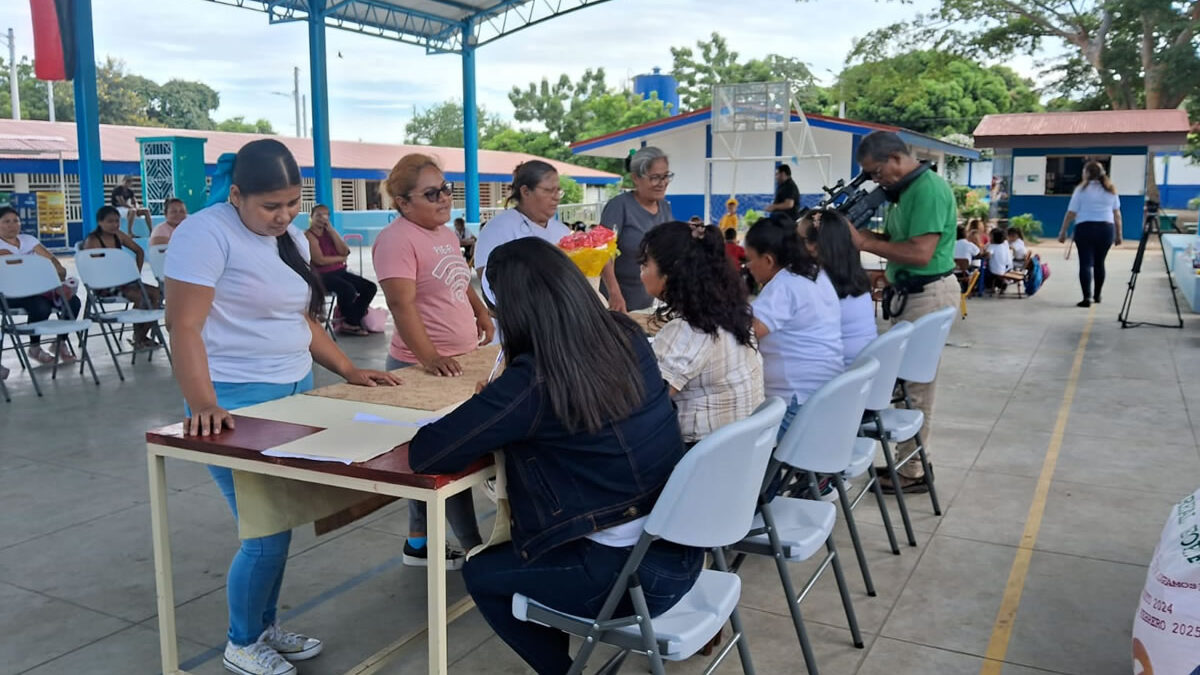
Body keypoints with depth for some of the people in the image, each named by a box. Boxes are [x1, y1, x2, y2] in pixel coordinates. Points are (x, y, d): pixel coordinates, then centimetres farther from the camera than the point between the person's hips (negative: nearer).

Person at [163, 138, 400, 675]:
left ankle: (265, 627, 32)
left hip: (295, 392, 8)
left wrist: (349, 372, 12)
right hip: (237, 403, -8)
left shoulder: (291, 238, 10)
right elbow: (184, 326, -20)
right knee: (269, 530, -5)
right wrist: (203, 405, -29)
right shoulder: (208, 233, -15)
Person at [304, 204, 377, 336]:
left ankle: (350, 322, -3)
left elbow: (344, 252, 0)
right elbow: (320, 260, -17)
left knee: (370, 287, -6)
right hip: (322, 275, -8)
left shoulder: (329, 232, 14)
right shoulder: (309, 235, -7)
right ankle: (351, 323, -6)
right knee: (348, 290, -33)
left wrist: (331, 230, -5)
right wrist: (341, 258, -3)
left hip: (340, 272, 8)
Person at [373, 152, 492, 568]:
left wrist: (483, 316, 21)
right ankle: (474, 547, 10)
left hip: (462, 360, 9)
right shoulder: (397, 240, -17)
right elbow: (402, 305, -25)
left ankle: (419, 543, 27)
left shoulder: (446, 233, 12)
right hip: (424, 368, -9)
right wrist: (429, 357, -32)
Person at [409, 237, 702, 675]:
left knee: (480, 573, 18)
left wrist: (491, 414, 2)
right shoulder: (628, 337, -2)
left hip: (632, 573, -7)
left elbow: (424, 455, -15)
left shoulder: (533, 381, -22)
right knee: (506, 553, 29)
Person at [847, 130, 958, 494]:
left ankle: (913, 473, 6)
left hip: (929, 294, -10)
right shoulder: (906, 189, 12)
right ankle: (908, 461, 23)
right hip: (911, 292, 10)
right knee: (907, 379, 14)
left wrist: (865, 243, -21)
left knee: (917, 385, -3)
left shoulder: (928, 190, -18)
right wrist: (861, 234, -2)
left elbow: (920, 254, -25)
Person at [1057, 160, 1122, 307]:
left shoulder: (1082, 189, -1)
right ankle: (1097, 296, 26)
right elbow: (1117, 215, 10)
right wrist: (1118, 234, 15)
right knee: (1099, 263, 15)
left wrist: (1063, 232, 1)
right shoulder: (1111, 190, 11)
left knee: (1085, 263, -3)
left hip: (1085, 229, -4)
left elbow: (1071, 213, -5)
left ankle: (1087, 297, -12)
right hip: (1106, 229, 4)